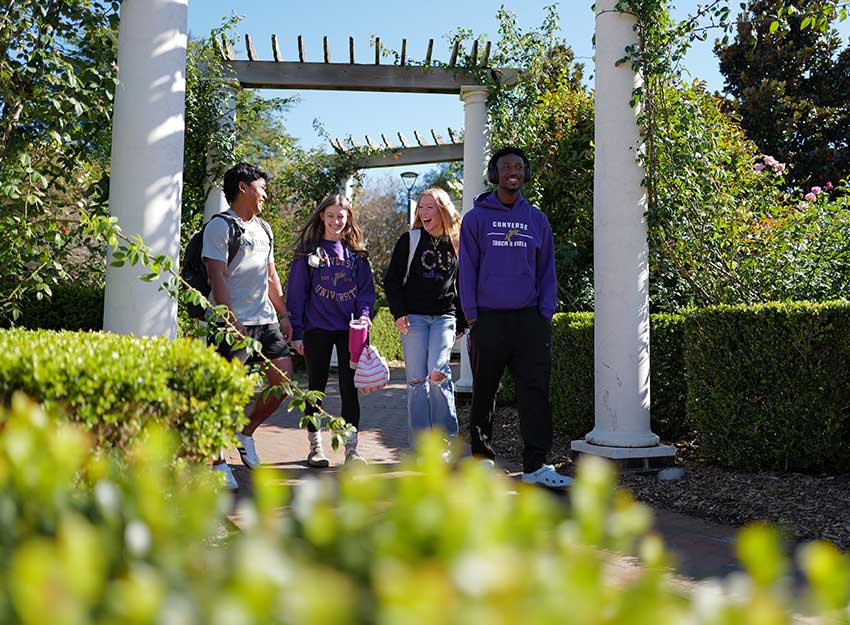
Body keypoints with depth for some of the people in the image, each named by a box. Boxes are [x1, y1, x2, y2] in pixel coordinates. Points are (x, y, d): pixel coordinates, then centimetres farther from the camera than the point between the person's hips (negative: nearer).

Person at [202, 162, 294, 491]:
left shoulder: (263, 227, 20)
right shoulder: (219, 226, -5)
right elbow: (217, 277, -12)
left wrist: (283, 314, 19)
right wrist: (231, 321, -19)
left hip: (266, 319, 8)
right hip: (234, 323, -8)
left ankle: (246, 433, 23)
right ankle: (217, 463, 4)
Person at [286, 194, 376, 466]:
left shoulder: (355, 253, 8)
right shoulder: (308, 251, 2)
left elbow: (366, 288, 10)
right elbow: (296, 292, 0)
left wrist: (364, 314, -8)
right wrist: (296, 331, -4)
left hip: (349, 329, 1)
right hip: (317, 329, -1)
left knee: (350, 387, 0)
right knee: (316, 386, 7)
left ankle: (351, 448, 6)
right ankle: (315, 446, 18)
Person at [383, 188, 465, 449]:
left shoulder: (456, 243, 11)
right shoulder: (410, 240, 6)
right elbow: (392, 279, 5)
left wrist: (461, 322, 11)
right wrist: (399, 312, -6)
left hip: (444, 317, 0)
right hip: (414, 317, 0)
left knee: (438, 372, -17)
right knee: (417, 379, -3)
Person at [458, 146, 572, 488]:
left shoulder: (537, 220, 12)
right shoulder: (476, 218, 5)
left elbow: (546, 270, 12)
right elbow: (468, 269, 2)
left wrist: (546, 314, 2)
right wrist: (471, 315, -5)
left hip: (529, 319, 2)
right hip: (488, 319, -2)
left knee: (535, 390, -4)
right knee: (484, 392, 7)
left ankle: (535, 465, -3)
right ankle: (482, 455, 21)